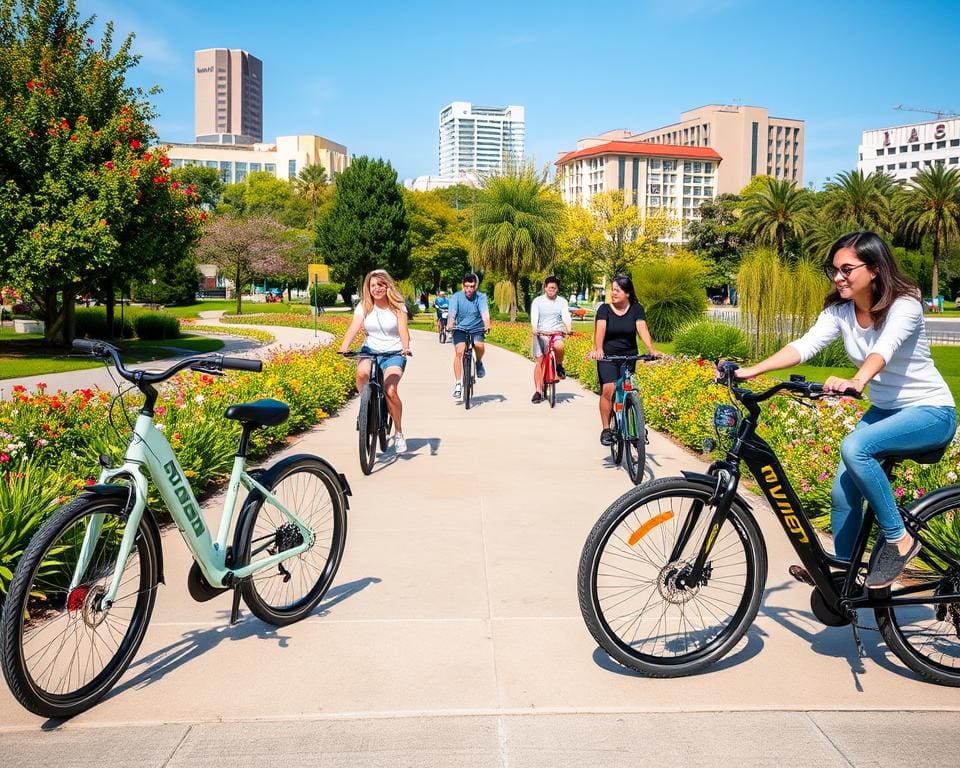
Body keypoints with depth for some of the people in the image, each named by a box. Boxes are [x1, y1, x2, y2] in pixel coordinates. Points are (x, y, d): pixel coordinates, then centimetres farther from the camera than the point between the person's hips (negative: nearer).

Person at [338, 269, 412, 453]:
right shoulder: (364, 306, 2)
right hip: (370, 350, 2)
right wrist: (343, 348, -30)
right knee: (362, 373, -35)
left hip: (394, 353, -2)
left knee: (390, 390, -23)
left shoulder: (398, 306, -2)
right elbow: (354, 328, -11)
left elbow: (403, 329, -14)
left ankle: (398, 433, -2)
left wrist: (406, 348, -35)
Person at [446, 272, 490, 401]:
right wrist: (450, 325, -42)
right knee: (459, 352, -20)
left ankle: (479, 362, 7)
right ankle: (458, 385, -14)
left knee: (479, 346, -29)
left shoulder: (481, 297, -8)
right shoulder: (456, 297, -8)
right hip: (460, 329, 0)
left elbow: (485, 313, -23)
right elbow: (452, 313, -21)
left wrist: (487, 325, -42)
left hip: (476, 329, 0)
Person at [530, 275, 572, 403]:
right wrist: (534, 329, -30)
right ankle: (538, 391, 0)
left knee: (559, 346, -33)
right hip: (540, 334, 0)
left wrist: (569, 329, -26)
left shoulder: (562, 302, 7)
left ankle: (559, 366, -2)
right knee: (539, 361, -6)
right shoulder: (537, 301, 3)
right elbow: (534, 317, -10)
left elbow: (566, 317, -6)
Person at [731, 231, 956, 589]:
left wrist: (856, 381, -63)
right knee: (843, 490, -5)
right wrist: (750, 371, -35)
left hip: (930, 412, -6)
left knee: (854, 447, -32)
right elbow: (805, 345, -20)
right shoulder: (839, 311, -5)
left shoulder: (904, 305, -21)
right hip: (883, 410, 6)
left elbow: (884, 348, -42)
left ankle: (899, 539, -15)